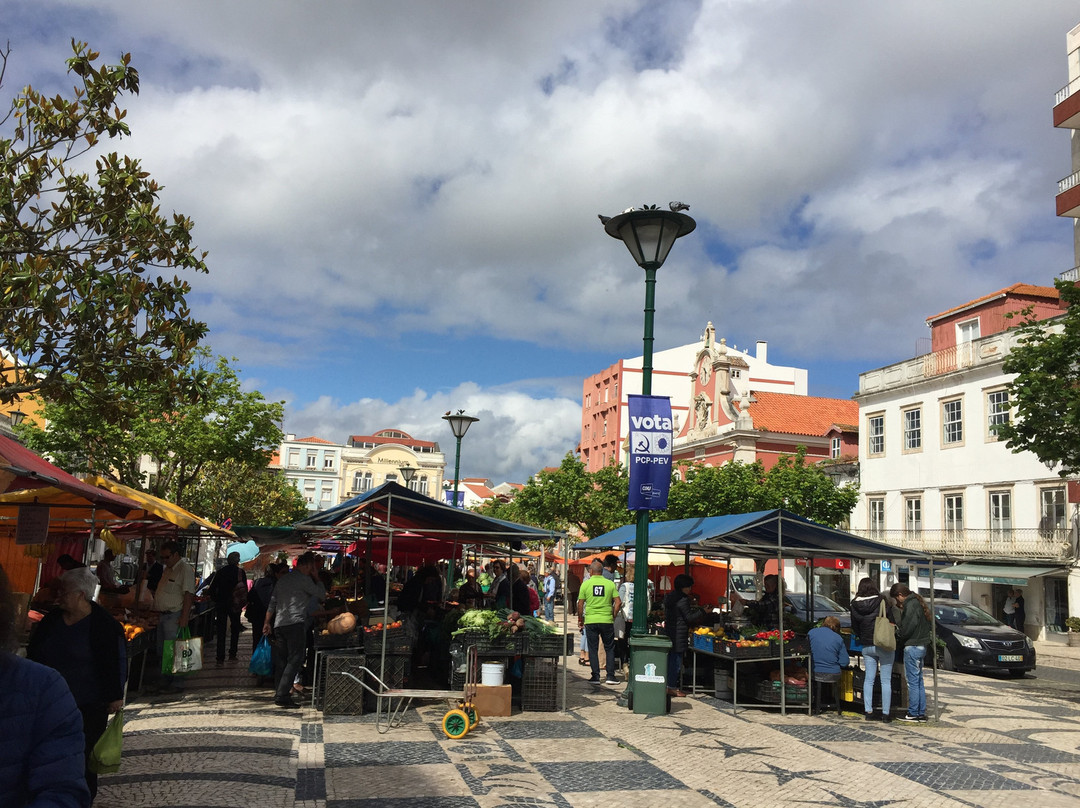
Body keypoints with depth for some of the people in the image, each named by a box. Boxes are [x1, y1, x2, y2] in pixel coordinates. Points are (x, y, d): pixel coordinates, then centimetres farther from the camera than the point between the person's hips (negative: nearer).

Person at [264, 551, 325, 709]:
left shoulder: (283, 580, 19)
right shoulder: (303, 579, -6)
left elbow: (272, 603, 20)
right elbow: (321, 594, 0)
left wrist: (267, 622, 24)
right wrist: (316, 577, 10)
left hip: (279, 625, 8)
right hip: (295, 624, -8)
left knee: (281, 662, 11)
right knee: (295, 660, -7)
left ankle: (279, 695, 14)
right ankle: (282, 695, -14)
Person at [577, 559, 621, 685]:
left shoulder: (586, 584, -2)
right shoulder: (610, 584, 0)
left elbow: (580, 604, -2)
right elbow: (618, 602, -4)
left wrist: (580, 619, 10)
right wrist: (613, 616, 8)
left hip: (591, 621, 0)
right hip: (607, 620, 1)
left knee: (593, 649, 8)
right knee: (610, 649, 10)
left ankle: (596, 676, 7)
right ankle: (610, 676, 7)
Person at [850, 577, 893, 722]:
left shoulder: (855, 605, 0)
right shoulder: (881, 602, -10)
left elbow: (854, 628, 8)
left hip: (867, 647, 3)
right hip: (884, 645, -3)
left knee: (868, 679, 12)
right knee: (886, 680, 3)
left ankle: (868, 711, 11)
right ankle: (885, 713, 4)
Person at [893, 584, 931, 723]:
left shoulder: (911, 605, -15)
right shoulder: (918, 603, 16)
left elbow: (907, 628, -18)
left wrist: (897, 638, -2)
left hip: (913, 646, -10)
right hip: (922, 646, 10)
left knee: (913, 681, -4)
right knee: (919, 681, 13)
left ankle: (913, 713, 1)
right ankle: (921, 713, 16)